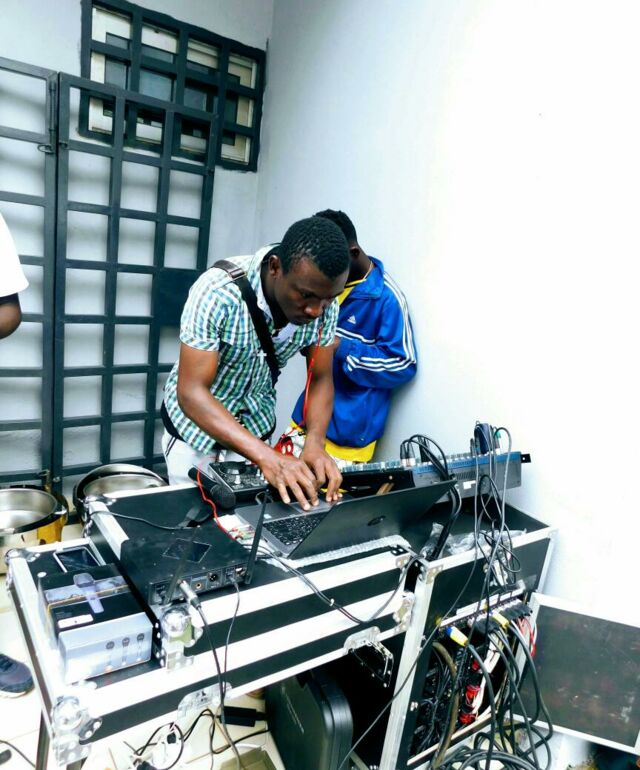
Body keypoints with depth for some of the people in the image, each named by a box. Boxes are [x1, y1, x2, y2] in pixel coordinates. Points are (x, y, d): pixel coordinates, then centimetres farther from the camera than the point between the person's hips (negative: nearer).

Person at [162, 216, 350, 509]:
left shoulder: (324, 306, -18)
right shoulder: (219, 291, -33)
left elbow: (320, 380, -10)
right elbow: (191, 392, -33)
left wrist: (315, 444, -29)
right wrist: (266, 456, -44)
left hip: (255, 426, 4)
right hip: (194, 423, -3)